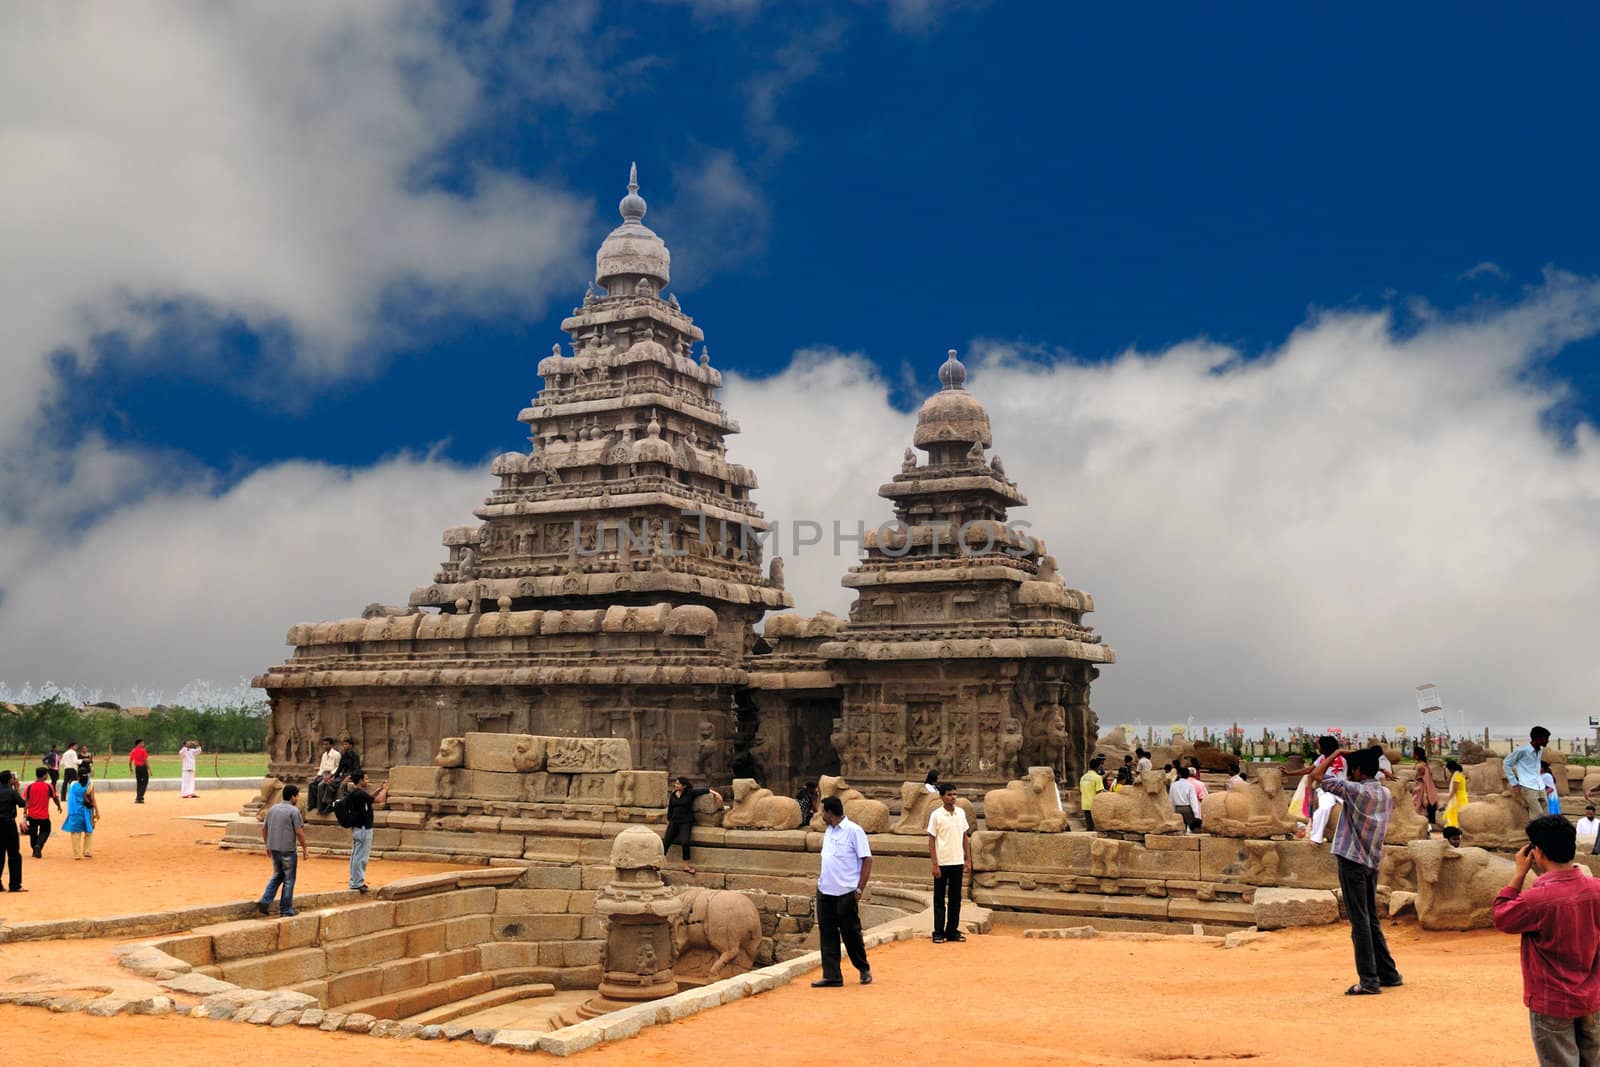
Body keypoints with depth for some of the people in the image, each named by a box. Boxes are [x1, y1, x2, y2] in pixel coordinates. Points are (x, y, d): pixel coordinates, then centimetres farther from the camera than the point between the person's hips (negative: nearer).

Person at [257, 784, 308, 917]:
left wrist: (267, 846, 22)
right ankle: (285, 909, 10)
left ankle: (264, 901, 8)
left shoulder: (272, 808, 8)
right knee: (289, 879, 5)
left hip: (274, 849, 6)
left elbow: (264, 828, 12)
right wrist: (304, 849, -6)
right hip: (287, 850, -6)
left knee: (277, 876, 21)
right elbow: (299, 832, -15)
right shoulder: (294, 810, -12)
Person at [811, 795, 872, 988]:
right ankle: (832, 975, 11)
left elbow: (867, 860, -10)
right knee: (827, 934, 6)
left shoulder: (854, 831, -9)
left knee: (851, 933, 3)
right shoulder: (828, 832, 15)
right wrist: (819, 880, 14)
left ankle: (864, 969, 21)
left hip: (846, 893, -7)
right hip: (825, 892, 7)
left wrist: (860, 889, -13)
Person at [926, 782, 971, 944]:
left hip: (957, 863, 4)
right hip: (942, 863, -4)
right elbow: (931, 841, -6)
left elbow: (965, 837, 11)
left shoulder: (961, 813, 6)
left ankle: (952, 931, 16)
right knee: (940, 899, 3)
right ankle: (938, 932, 9)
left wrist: (968, 860, 6)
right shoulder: (936, 815, -7)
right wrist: (934, 865, -11)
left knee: (955, 899, 8)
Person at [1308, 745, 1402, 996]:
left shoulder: (1356, 790, -14)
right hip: (1373, 862, 8)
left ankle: (1369, 980, -5)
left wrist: (1335, 753, -2)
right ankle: (1388, 974, 21)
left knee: (1360, 921, -5)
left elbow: (1316, 775, -12)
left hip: (1352, 860, -8)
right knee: (1371, 920, 16)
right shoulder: (1386, 795, 9)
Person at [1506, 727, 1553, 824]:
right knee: (1538, 815, -16)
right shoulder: (1522, 750, -13)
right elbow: (1507, 763, -3)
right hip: (1528, 787, -7)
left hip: (1540, 786, 7)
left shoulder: (1540, 750, 9)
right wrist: (1513, 782, -3)